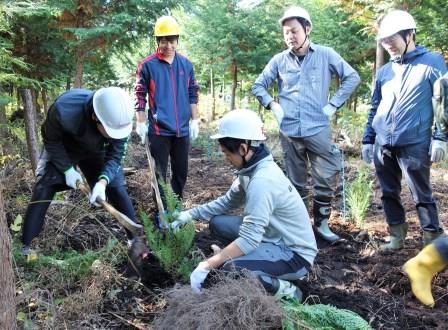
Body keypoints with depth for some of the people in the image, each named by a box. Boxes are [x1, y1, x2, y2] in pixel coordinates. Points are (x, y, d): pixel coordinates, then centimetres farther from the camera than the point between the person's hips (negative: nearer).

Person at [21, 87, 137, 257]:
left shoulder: (120, 119, -34)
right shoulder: (64, 109, -42)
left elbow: (115, 156, -23)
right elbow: (51, 139, -21)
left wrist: (103, 181, -39)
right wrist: (67, 168, -23)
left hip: (96, 151, 2)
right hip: (61, 148, -2)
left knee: (117, 188, -6)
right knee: (43, 189, -11)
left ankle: (136, 238, 6)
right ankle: (25, 245, -1)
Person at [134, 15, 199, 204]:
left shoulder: (186, 64, 7)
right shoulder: (147, 65, -4)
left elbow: (192, 93, 12)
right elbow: (140, 95, -1)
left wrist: (194, 120, 9)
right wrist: (141, 123, -5)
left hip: (182, 129, 4)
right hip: (159, 130, -4)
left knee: (181, 172, 13)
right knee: (160, 174, 3)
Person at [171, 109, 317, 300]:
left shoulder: (262, 181, -29)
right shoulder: (253, 170, -1)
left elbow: (249, 240, -32)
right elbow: (227, 202, 13)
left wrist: (206, 266, -28)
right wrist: (191, 214, 4)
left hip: (295, 254, -9)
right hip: (278, 239, 9)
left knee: (230, 268, -29)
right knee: (217, 223, 4)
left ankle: (286, 291, -6)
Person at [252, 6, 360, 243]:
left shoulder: (325, 55, 0)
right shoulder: (279, 60, 4)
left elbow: (352, 78, 4)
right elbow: (258, 86, 13)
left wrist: (333, 104, -2)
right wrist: (272, 104, 0)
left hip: (318, 129, -1)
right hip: (289, 131, 1)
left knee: (327, 178, -1)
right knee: (296, 182, 11)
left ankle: (322, 223, 15)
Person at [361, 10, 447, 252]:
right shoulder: (384, 71, 16)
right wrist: (367, 140, 14)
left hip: (414, 145, -5)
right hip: (382, 146, 5)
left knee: (422, 196, 1)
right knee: (389, 193, 11)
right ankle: (397, 237, 26)